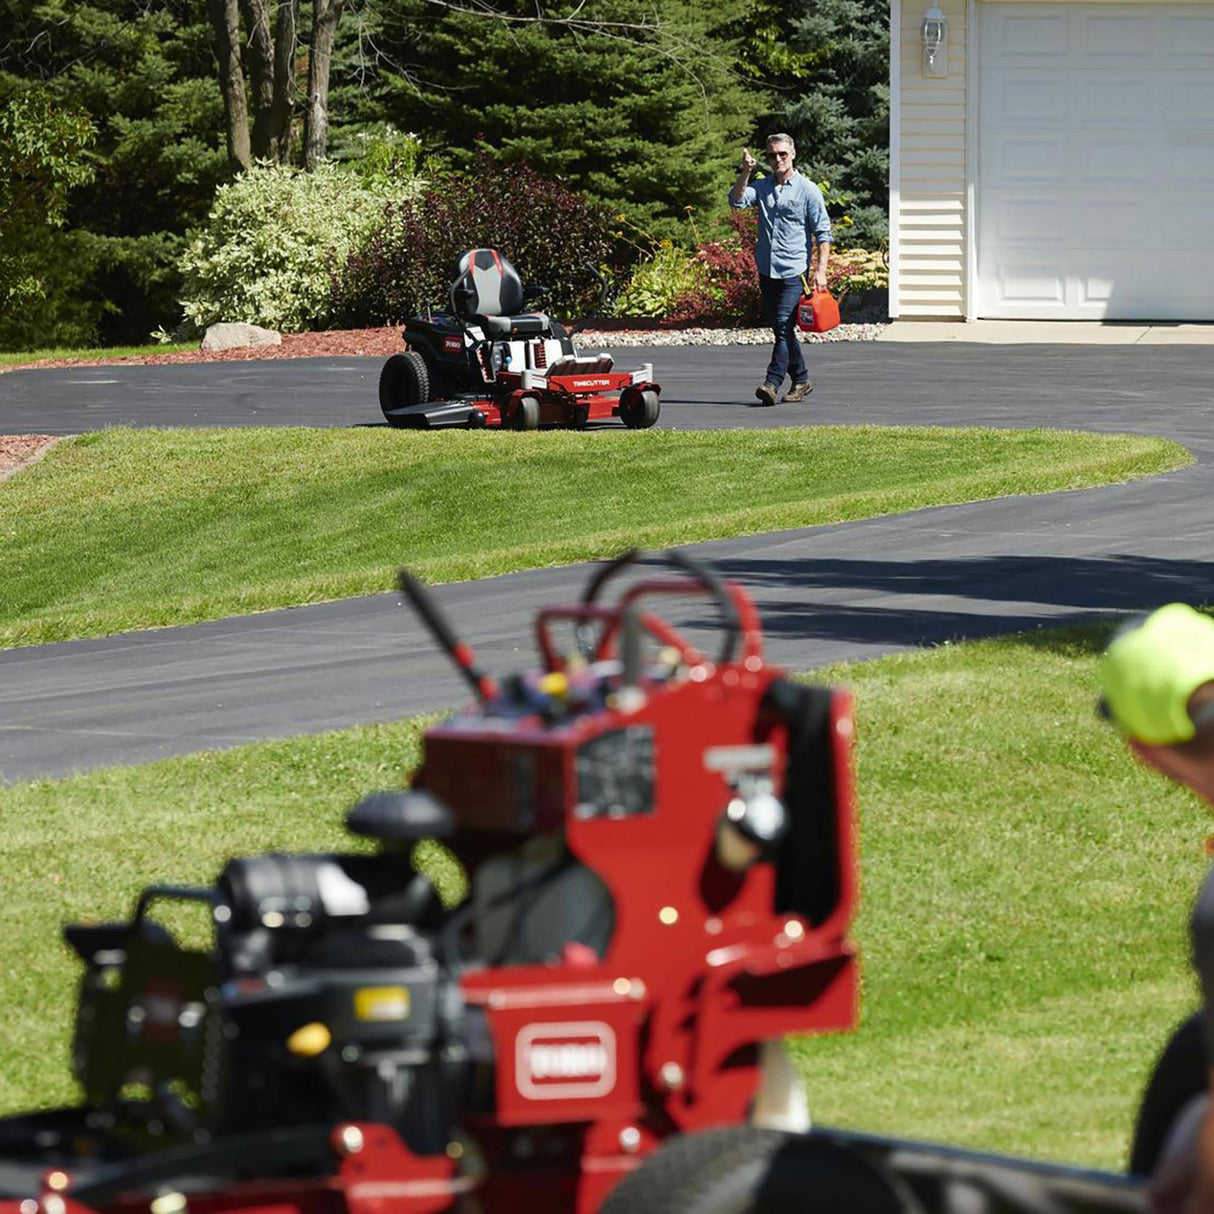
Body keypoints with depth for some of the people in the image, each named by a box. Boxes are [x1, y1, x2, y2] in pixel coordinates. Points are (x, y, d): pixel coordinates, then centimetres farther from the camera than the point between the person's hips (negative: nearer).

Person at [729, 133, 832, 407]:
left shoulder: (808, 190, -1)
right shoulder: (762, 187, 12)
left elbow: (823, 233, -2)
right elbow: (737, 201, -3)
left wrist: (821, 270, -11)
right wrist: (745, 174, -16)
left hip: (794, 271, -6)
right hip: (766, 269, 6)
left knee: (784, 326, -16)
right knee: (779, 329, 11)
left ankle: (772, 383, -23)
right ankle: (801, 380, 22)